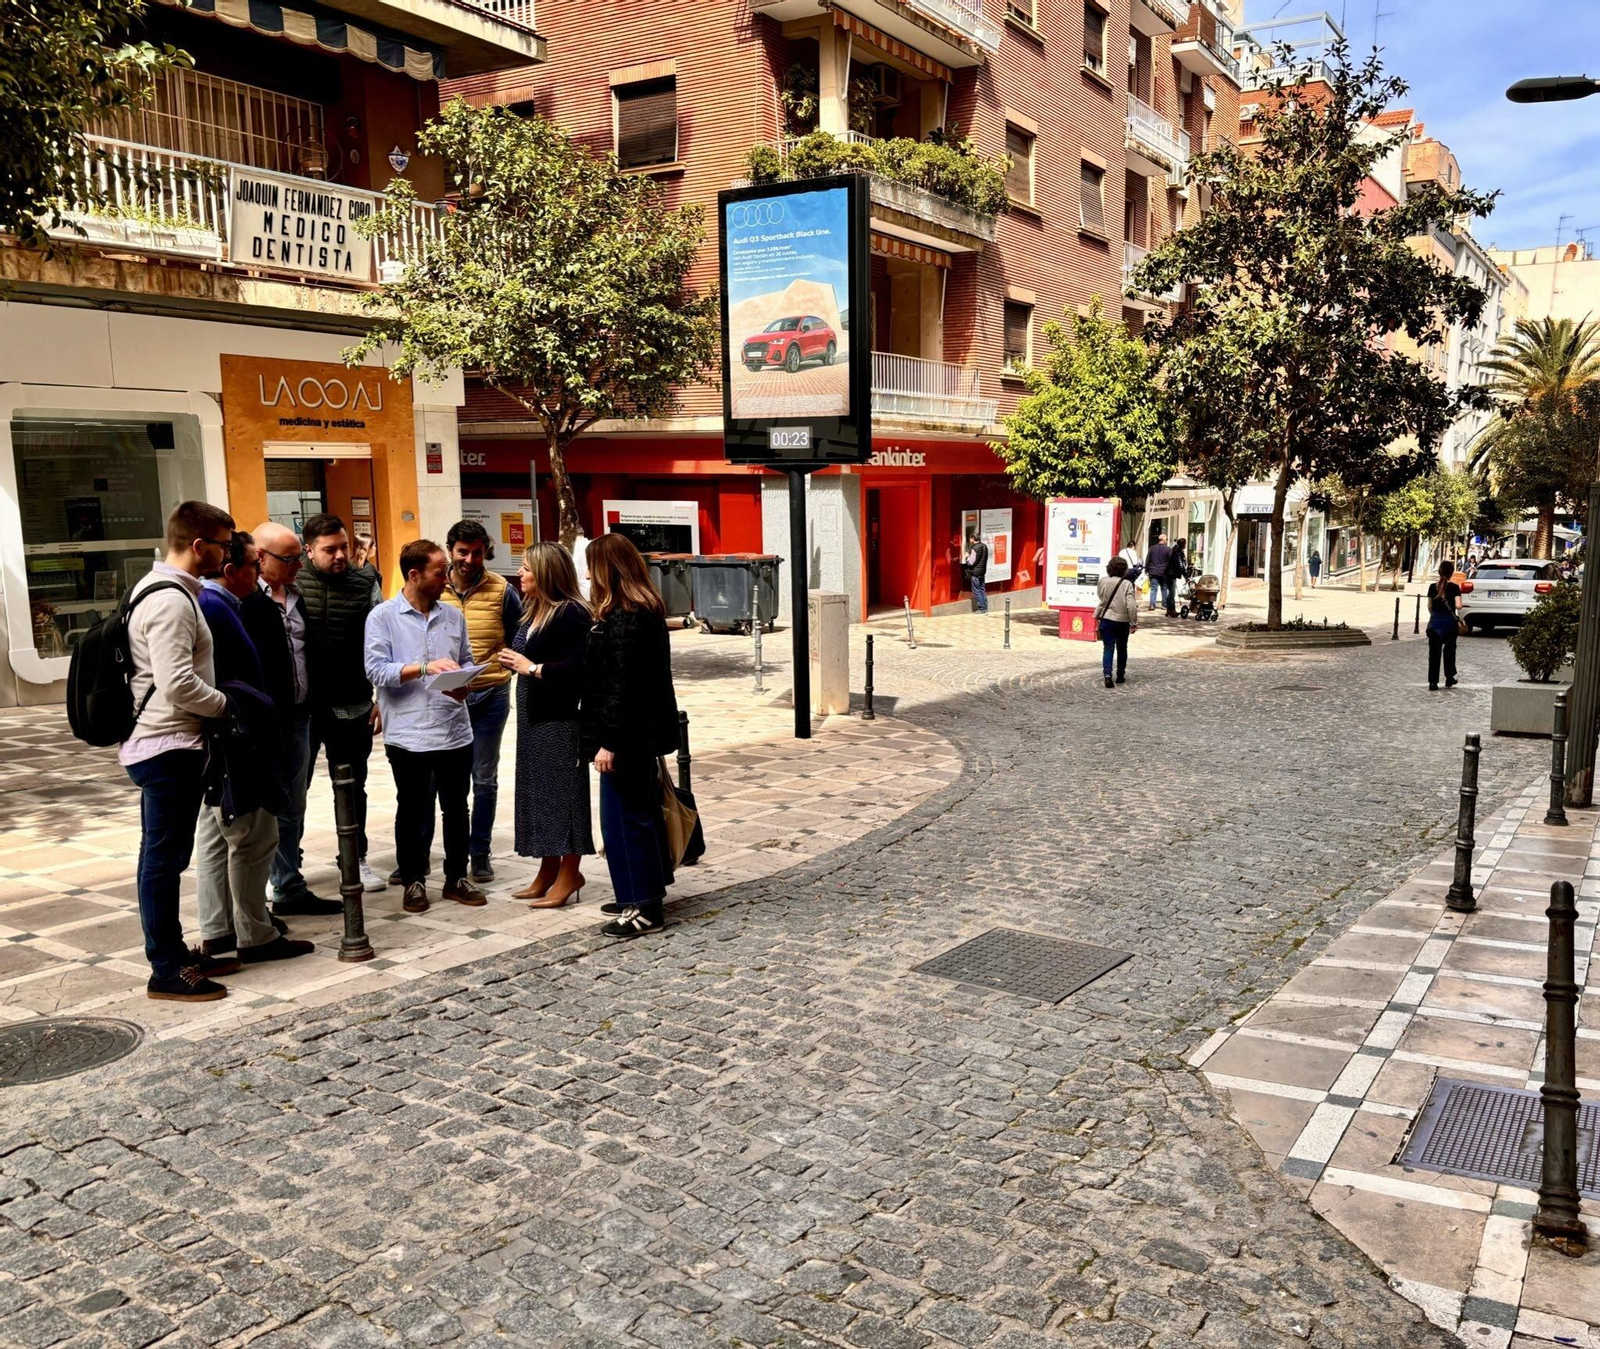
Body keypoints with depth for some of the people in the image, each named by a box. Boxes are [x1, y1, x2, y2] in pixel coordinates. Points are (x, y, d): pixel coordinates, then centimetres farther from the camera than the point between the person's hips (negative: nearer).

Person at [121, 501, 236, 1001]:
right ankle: (167, 972, 6)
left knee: (163, 857, 16)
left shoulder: (159, 589, 15)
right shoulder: (172, 601, -18)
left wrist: (220, 704, 13)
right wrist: (229, 704, -10)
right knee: (164, 858, -2)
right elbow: (179, 685, -25)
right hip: (169, 748, -11)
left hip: (160, 745, 11)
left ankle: (174, 955, 27)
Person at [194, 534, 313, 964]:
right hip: (231, 747, -11)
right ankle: (255, 936, 4)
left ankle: (216, 931, 25)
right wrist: (261, 710, -17)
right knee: (254, 839, -3)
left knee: (215, 838, 16)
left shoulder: (208, 603, 13)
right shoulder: (214, 608, -19)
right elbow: (221, 684, -25)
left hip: (214, 749, 11)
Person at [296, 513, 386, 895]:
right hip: (299, 706, -1)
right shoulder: (289, 586, -4)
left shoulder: (366, 587, 2)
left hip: (351, 707, 2)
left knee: (353, 787, 14)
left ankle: (357, 859, 28)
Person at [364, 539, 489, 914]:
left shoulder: (453, 616, 10)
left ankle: (457, 877, 25)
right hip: (408, 735, -4)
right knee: (412, 811, 9)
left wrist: (464, 685, -8)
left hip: (455, 732, 4)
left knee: (456, 809, 12)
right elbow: (376, 670, -12)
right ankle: (412, 881, 22)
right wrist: (424, 667, -23)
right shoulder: (383, 617, -3)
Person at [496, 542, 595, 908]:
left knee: (563, 790, -2)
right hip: (533, 714, 10)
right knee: (537, 790, 13)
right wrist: (513, 662, 4)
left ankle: (569, 874, 8)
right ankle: (548, 870, 23)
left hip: (560, 717, -10)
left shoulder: (571, 614, -16)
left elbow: (578, 667, -23)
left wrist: (534, 668, -19)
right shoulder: (531, 610, 13)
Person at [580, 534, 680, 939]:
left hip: (628, 735, -11)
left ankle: (644, 908, 2)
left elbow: (621, 685, -23)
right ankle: (646, 895, 29)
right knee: (642, 812, 17)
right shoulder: (647, 609, 12)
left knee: (623, 817, -4)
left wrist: (608, 741, -21)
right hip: (645, 732, 11)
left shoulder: (624, 618, -20)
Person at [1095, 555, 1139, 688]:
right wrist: (1134, 623, -7)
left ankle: (1107, 674, -18)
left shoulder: (1103, 581, -5)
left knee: (1108, 649, 1)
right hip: (1123, 621, -1)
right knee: (1122, 649, 17)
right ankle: (1120, 676, 25)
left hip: (1106, 619, 1)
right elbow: (1131, 606, -15)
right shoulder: (1127, 584, -13)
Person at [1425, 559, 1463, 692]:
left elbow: (1429, 607, 7)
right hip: (1449, 623, -2)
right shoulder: (1454, 587, -8)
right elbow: (1458, 605, -16)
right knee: (1449, 651, 16)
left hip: (1434, 623, 2)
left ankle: (1433, 683, 0)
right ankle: (1449, 680, 22)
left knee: (1434, 653, 3)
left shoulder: (1433, 587, 1)